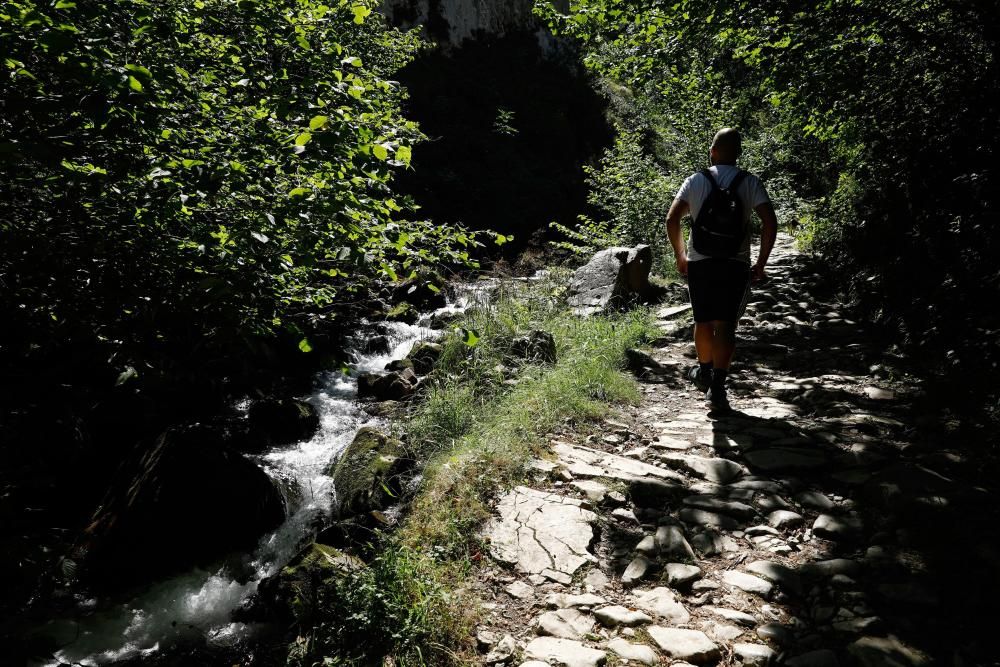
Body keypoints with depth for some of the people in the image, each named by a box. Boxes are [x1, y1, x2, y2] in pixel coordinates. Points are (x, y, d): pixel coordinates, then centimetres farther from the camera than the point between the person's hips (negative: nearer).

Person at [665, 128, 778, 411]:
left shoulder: (695, 181, 4)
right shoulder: (750, 183, 2)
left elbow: (672, 220, -3)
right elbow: (770, 223, -8)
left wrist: (680, 255, 7)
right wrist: (760, 264, -1)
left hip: (699, 263, 1)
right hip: (735, 266, -1)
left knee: (703, 322, 17)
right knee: (725, 326, -1)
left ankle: (704, 371, 36)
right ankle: (717, 385, -10)